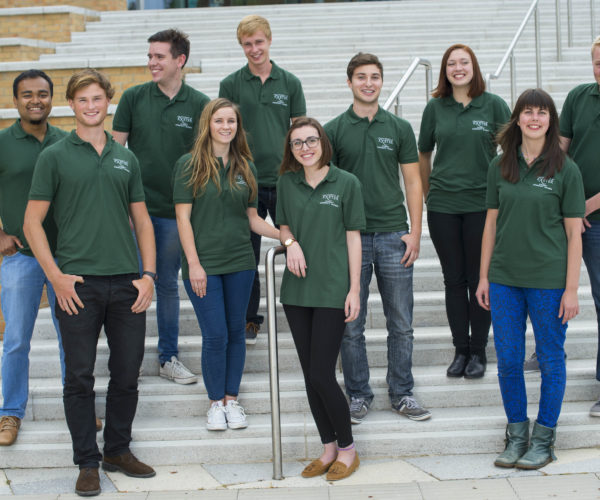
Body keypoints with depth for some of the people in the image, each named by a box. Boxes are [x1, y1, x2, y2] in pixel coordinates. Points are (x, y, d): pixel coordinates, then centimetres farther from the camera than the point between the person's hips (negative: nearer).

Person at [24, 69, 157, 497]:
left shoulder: (125, 158, 13)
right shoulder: (55, 156, 2)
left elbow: (142, 221, 15)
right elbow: (33, 222, -1)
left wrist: (149, 274, 3)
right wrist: (56, 276, -10)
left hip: (127, 284, 4)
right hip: (78, 284, -3)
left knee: (127, 373, 9)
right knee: (80, 377, 2)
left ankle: (119, 450, 25)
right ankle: (88, 462, 12)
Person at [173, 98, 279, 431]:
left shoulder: (245, 167, 9)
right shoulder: (190, 164, -3)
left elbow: (252, 218, 13)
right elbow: (183, 217, -6)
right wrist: (194, 263, -12)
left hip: (240, 262, 4)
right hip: (203, 263, -4)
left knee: (236, 331, 9)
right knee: (215, 335, -3)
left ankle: (232, 399, 21)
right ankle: (216, 402, 14)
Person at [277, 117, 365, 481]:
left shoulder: (346, 183, -3)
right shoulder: (287, 183, 7)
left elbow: (353, 237, -2)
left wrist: (354, 290, -6)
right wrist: (291, 243, -5)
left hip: (332, 291, -4)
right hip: (297, 291, 4)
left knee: (322, 375, -7)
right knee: (310, 376, 8)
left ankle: (348, 450, 11)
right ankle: (329, 449, 21)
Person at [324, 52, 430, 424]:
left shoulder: (399, 128, 6)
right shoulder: (334, 130, 2)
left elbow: (413, 183, 7)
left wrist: (415, 232, -1)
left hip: (394, 236, 1)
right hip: (351, 237, -1)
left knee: (401, 324, 6)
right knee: (351, 326, 4)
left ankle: (403, 393, 18)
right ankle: (358, 395, 17)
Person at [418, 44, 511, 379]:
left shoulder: (494, 105, -1)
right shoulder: (436, 107, 5)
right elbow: (424, 154, 15)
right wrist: (427, 193, 14)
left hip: (482, 203, -2)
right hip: (443, 206, 2)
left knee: (479, 281, 3)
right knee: (454, 280, 7)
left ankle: (479, 352, 15)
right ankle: (461, 350, 17)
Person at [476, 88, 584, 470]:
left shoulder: (566, 170, -4)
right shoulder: (500, 167, 5)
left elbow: (574, 234, -4)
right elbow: (492, 224, 10)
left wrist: (571, 289, -8)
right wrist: (484, 276, 8)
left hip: (549, 281, -3)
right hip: (505, 280, 3)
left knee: (551, 359, 6)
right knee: (508, 361, 8)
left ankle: (544, 439, 20)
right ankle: (517, 435, 23)